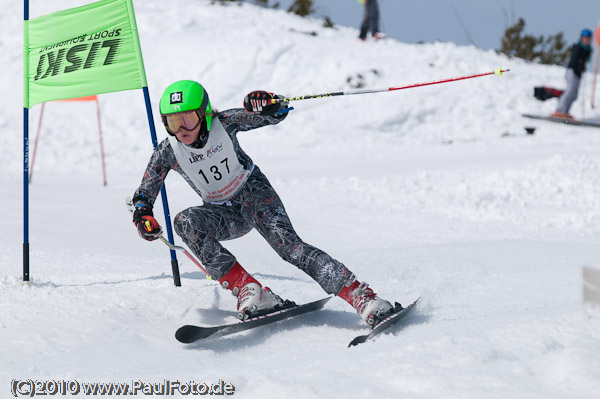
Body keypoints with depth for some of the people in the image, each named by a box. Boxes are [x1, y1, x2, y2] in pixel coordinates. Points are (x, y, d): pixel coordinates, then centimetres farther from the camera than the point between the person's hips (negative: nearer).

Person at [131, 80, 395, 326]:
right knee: (184, 222, -28)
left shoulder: (222, 124, -17)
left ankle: (361, 297, -33)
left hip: (254, 193, -3)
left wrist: (269, 105, -37)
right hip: (225, 214, 3)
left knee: (288, 245, -26)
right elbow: (144, 195, -2)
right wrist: (143, 216, -26)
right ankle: (248, 291, -33)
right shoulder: (168, 152, -13)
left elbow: (277, 115, -12)